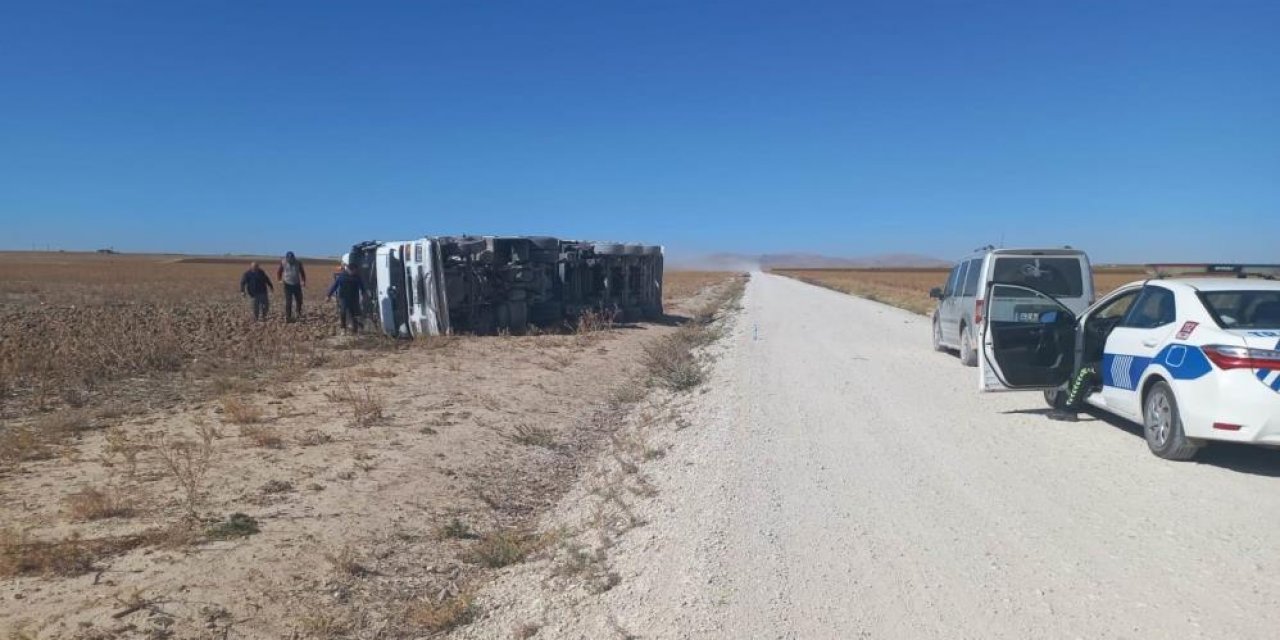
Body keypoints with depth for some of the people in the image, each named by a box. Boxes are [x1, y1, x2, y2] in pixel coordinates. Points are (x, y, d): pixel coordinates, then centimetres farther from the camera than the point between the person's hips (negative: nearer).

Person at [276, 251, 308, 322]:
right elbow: (278, 271, 7)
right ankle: (288, 317, -1)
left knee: (299, 300, 8)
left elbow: (302, 272, 9)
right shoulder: (283, 262, -8)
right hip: (288, 285, -2)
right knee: (288, 302, -6)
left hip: (297, 284, 2)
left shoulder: (298, 262, -5)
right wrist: (280, 280, -1)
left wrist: (304, 281, 6)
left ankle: (298, 312, 36)